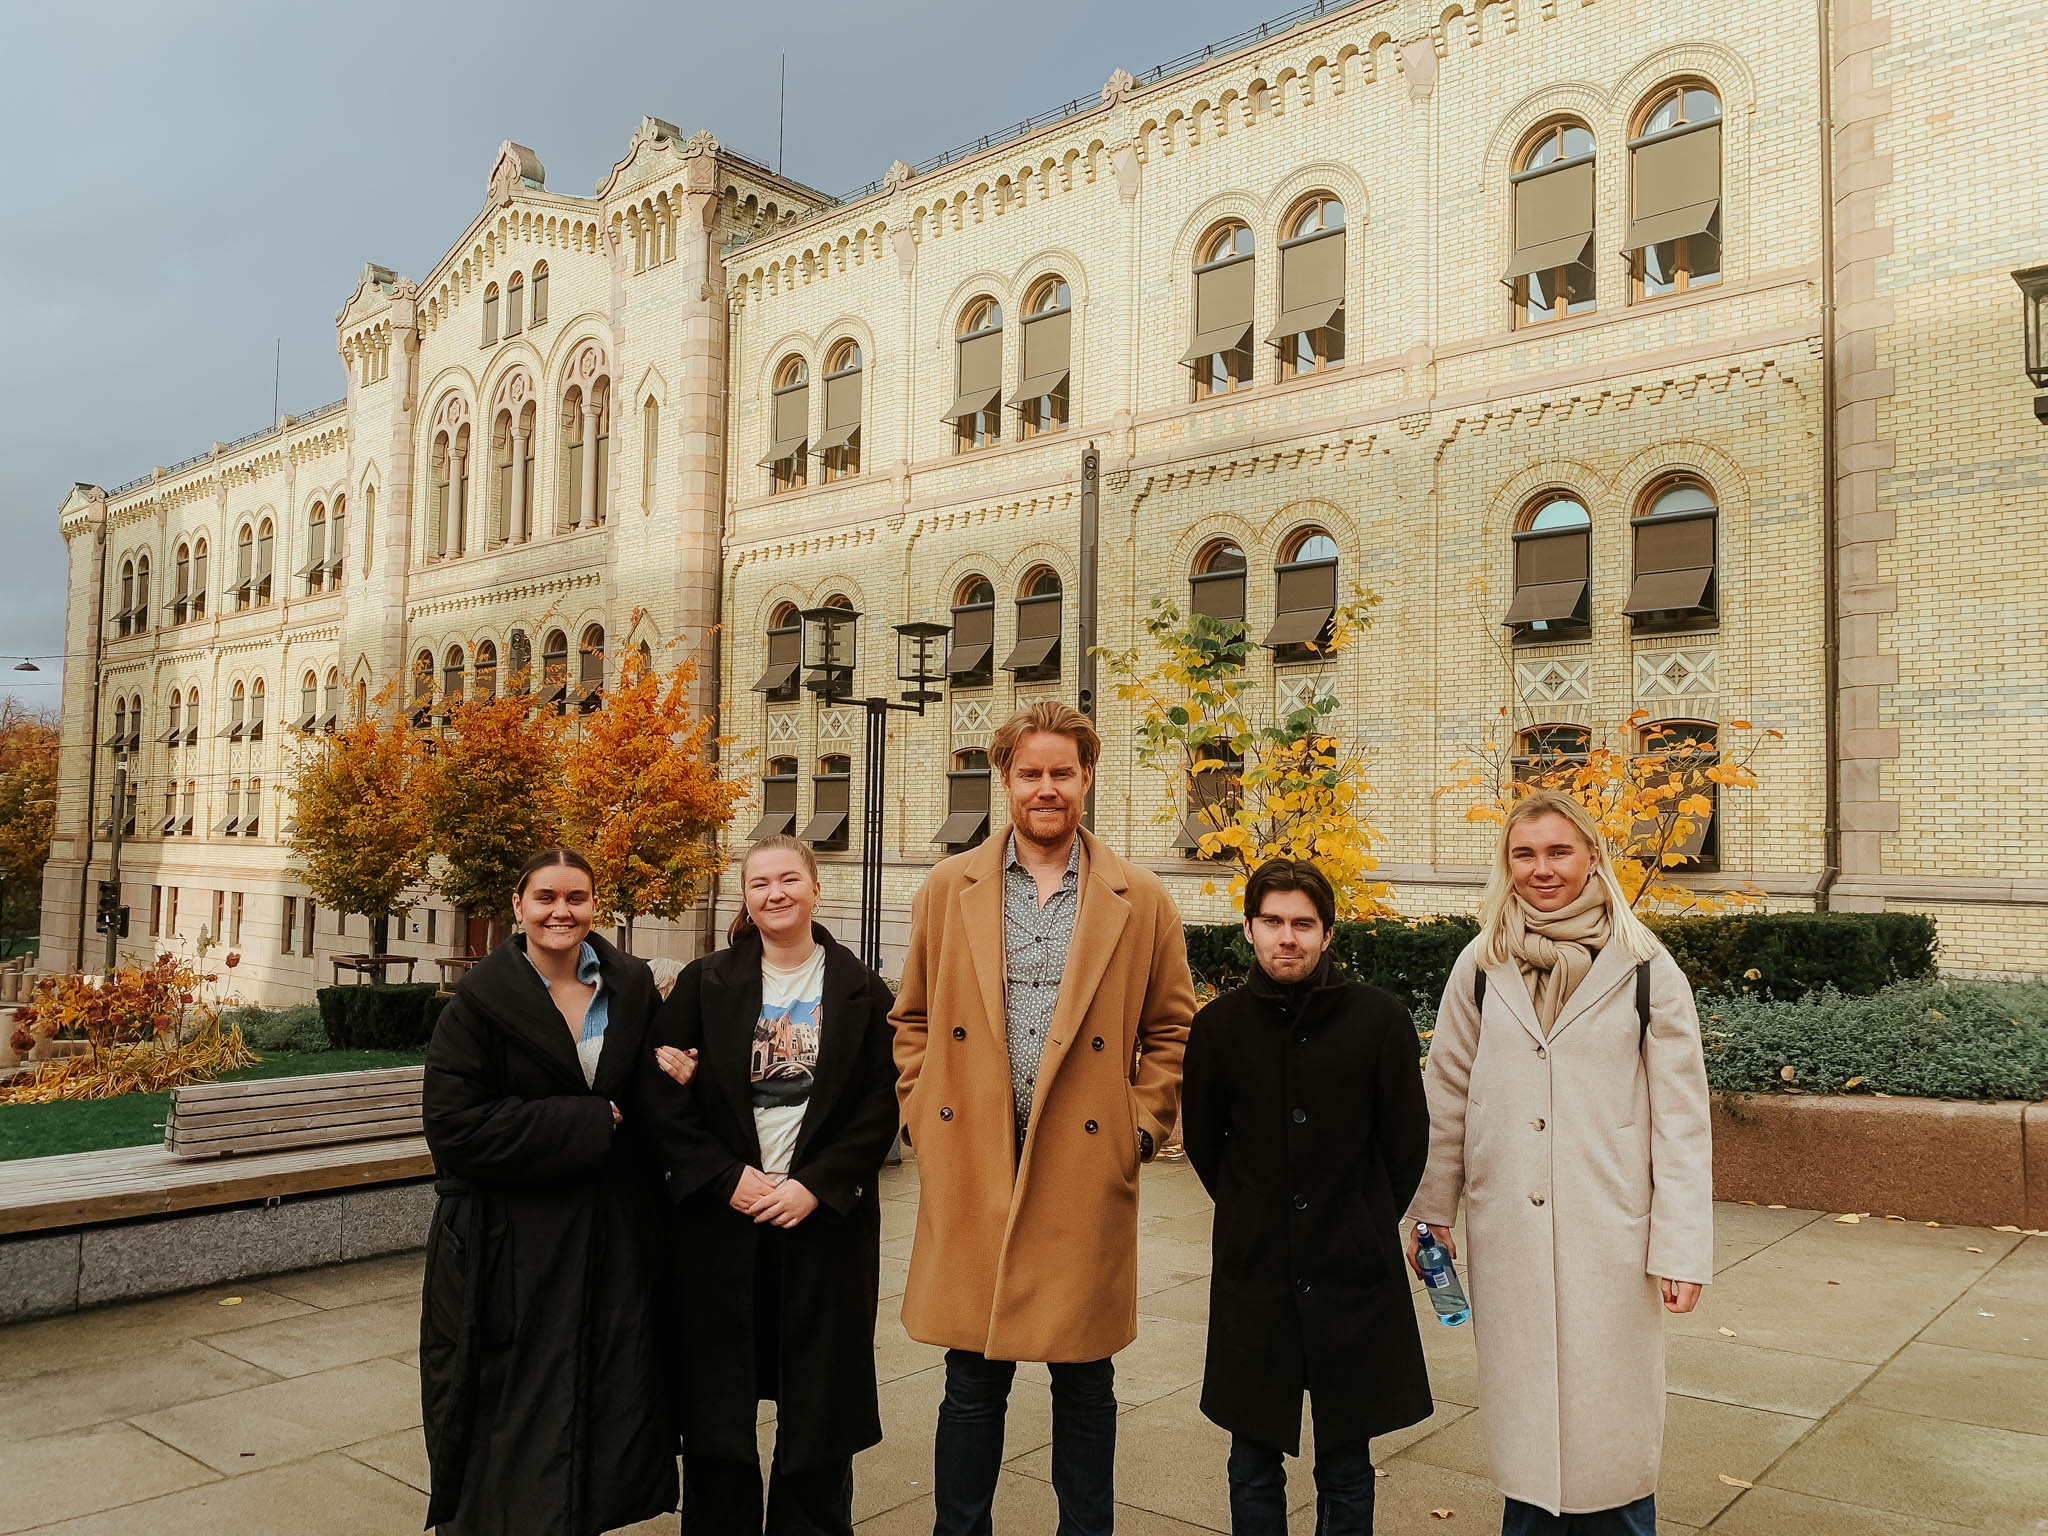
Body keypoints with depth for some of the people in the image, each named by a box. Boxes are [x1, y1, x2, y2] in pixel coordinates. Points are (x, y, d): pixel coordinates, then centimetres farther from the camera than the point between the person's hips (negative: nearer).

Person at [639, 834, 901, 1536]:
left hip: (825, 1220, 0)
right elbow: (664, 1098, -1)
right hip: (721, 1216, 1)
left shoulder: (861, 991, 2)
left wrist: (814, 1186, -12)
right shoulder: (705, 984, 3)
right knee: (716, 1397, 8)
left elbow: (879, 1109, -2)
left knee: (819, 1398, 7)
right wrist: (726, 1179, -11)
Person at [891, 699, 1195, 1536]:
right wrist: (922, 1116, 3)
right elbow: (912, 1019, 13)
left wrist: (1142, 1127, 0)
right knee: (972, 1384, 10)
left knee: (1085, 1387, 12)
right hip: (969, 1174, 1)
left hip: (1086, 1171, 0)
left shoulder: (1141, 901, 3)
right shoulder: (947, 889, 6)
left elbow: (1172, 1029, 9)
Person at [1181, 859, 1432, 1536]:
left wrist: (1363, 1225, 9)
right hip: (1252, 1276, 1)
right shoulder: (1219, 1025, -1)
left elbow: (1407, 1144, 4)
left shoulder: (1380, 1021, -5)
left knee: (1347, 1476, 11)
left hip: (1354, 1278, -1)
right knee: (1253, 1473, 12)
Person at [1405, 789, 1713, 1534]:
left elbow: (1681, 1118, -3)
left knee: (1609, 1419, 6)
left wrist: (1682, 1249, -6)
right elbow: (1447, 1097, 9)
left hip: (1610, 1235, -2)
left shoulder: (1646, 970, -4)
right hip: (1507, 1233, 2)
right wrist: (1431, 1213, 9)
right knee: (1523, 1417, 11)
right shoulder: (1481, 966, 3)